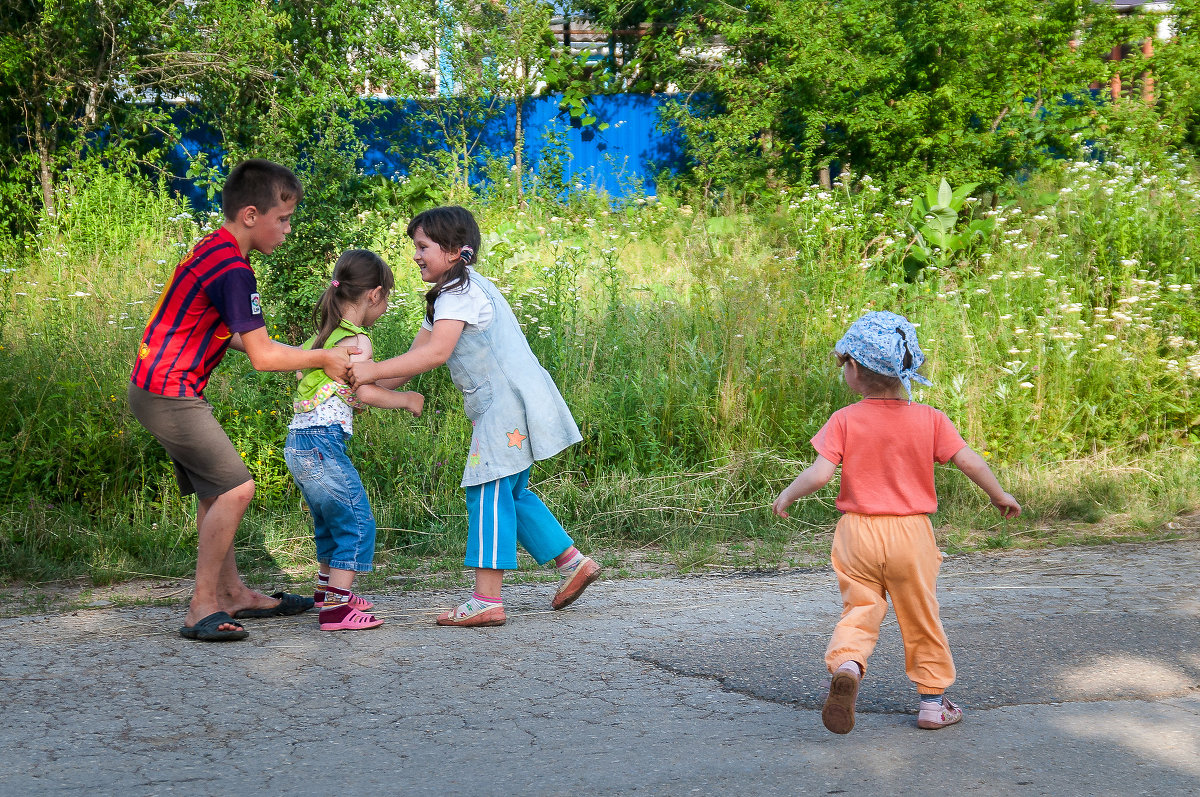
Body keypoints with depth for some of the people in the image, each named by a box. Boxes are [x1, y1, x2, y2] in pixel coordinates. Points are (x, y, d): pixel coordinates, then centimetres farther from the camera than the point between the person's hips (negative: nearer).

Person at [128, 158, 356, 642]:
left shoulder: (216, 250, 12)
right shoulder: (231, 268, -20)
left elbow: (227, 336, 21)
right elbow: (263, 357, -19)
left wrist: (303, 353, 15)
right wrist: (323, 359, -5)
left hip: (161, 390, 10)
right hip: (170, 393, -10)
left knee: (215, 492, 15)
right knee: (235, 489, -12)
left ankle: (234, 594, 23)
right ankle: (202, 608, -8)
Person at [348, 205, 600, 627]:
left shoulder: (459, 293, -12)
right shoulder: (459, 290, 20)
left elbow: (435, 353, -26)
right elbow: (414, 357, 17)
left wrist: (374, 370, -21)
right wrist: (366, 384, 8)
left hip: (508, 402, -10)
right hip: (504, 406, 10)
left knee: (488, 492, -10)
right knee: (510, 494, 17)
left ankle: (486, 600, -10)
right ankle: (572, 562, 21)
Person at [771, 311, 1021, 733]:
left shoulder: (844, 421, -7)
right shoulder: (930, 420, -2)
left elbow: (819, 473, -14)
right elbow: (970, 462, -2)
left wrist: (786, 496, 3)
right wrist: (1000, 496, 14)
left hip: (858, 532, -1)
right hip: (911, 533, 1)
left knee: (859, 611, 8)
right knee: (922, 618, 14)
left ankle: (846, 664, -22)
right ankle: (933, 701, 22)